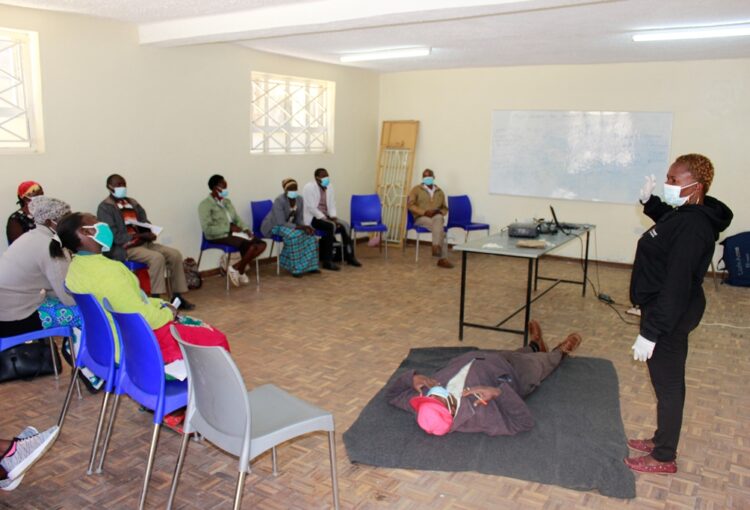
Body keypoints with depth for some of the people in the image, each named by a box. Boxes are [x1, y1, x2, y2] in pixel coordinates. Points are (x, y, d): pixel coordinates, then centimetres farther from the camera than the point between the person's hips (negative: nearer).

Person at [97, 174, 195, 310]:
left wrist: (149, 234, -7)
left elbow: (145, 223, 18)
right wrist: (139, 236, -19)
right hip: (124, 248, -7)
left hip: (143, 242, 7)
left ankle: (178, 296, -7)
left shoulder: (133, 203, 20)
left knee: (175, 254, -11)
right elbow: (112, 235, -14)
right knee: (157, 258, -32)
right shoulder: (105, 207, -3)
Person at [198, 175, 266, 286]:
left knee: (261, 244, -10)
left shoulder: (227, 201, 16)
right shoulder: (205, 205, -9)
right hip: (219, 236, -8)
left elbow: (237, 219, 17)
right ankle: (239, 269, -4)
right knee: (250, 246, -28)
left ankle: (237, 267, -4)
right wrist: (229, 228, -19)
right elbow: (208, 229, -17)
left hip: (233, 232, 8)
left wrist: (246, 229, -5)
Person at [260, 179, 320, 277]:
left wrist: (305, 227, -25)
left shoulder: (299, 199, -8)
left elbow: (300, 219, -3)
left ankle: (309, 265, -9)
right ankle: (296, 268, -25)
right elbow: (281, 223, -31)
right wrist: (300, 227, -37)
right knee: (294, 235, -34)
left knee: (309, 233, -16)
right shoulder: (279, 201, -28)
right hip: (274, 226, -7)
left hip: (290, 225, 7)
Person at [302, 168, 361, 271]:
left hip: (326, 216, 7)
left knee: (345, 225, -15)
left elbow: (332, 204, 10)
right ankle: (327, 261, -27)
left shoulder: (329, 186, 8)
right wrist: (324, 219, -22)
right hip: (312, 218, -7)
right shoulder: (309, 188, -13)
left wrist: (333, 217, -8)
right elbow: (311, 208, -18)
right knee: (331, 226, -32)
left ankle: (349, 256, -6)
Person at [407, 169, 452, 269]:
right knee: (440, 228, -33)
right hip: (421, 218, -3)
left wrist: (439, 212, -4)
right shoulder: (416, 189, 6)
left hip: (436, 217, 3)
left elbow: (445, 208, 21)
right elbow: (410, 205, -4)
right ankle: (443, 258, -35)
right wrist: (424, 212, -16)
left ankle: (436, 246, -38)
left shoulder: (439, 191, 18)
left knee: (438, 219, -37)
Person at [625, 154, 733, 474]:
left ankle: (664, 458, 21)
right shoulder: (687, 215, 4)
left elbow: (676, 286, -29)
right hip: (669, 310, 10)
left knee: (668, 384, 4)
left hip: (671, 315, -10)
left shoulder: (692, 228, -27)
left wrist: (650, 332, -26)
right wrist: (649, 201, 17)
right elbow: (667, 221, 32)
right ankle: (662, 440, 38)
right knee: (667, 381, 21)